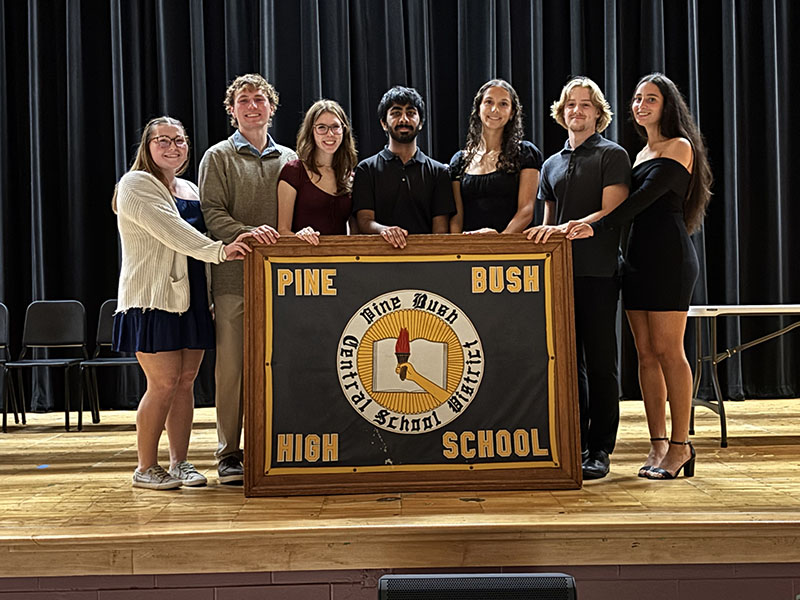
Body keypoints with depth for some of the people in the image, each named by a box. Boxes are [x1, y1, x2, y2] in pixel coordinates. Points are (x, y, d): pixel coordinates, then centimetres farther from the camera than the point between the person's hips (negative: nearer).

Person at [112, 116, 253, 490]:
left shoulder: (189, 189, 20)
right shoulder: (136, 184, -4)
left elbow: (201, 232, 20)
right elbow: (170, 231, -17)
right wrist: (218, 251, -25)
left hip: (191, 298, 7)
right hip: (153, 298, -7)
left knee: (186, 381, 6)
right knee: (164, 382, -8)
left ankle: (179, 462, 13)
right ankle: (146, 468, 4)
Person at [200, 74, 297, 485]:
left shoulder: (289, 159, 18)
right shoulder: (218, 157, 8)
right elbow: (212, 213, -4)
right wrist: (247, 232, -20)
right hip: (234, 277, -3)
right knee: (231, 365, -2)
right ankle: (229, 454, 5)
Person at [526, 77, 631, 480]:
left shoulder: (613, 156, 2)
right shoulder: (552, 165, 20)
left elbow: (611, 212, -10)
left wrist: (565, 228, -21)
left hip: (597, 271, -5)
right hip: (559, 271, 5)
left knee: (600, 362, -3)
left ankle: (600, 451, 2)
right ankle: (574, 444, 15)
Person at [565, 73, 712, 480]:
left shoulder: (680, 147, -2)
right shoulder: (641, 154, 21)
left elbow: (648, 196, -16)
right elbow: (634, 205, 16)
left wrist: (597, 228, -25)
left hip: (669, 256, -7)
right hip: (637, 256, 8)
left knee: (668, 351, -8)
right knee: (646, 353, 5)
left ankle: (680, 445, -2)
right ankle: (658, 444, 9)